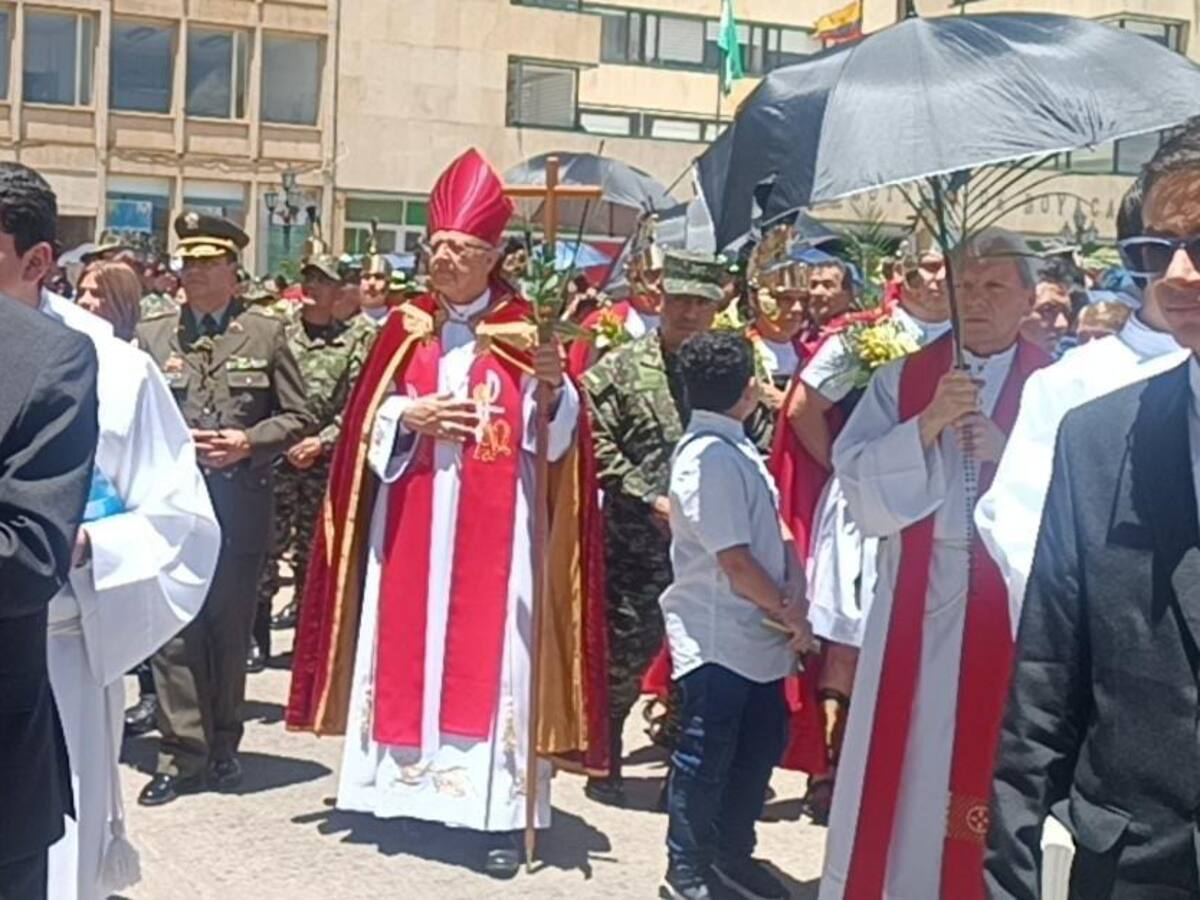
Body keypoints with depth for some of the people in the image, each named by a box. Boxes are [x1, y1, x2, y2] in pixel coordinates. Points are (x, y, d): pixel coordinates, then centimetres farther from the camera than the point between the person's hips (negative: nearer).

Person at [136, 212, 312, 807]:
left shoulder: (266, 333, 5)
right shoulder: (152, 335, 8)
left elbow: (297, 417, 4)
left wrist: (249, 442, -11)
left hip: (242, 506, 0)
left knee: (231, 630, 8)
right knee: (176, 630, -1)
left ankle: (222, 747, 21)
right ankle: (181, 752, 6)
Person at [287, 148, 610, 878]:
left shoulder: (524, 334, 0)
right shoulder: (406, 330, 8)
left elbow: (556, 436, -7)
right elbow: (365, 426, 6)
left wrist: (551, 387, -26)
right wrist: (408, 418, -12)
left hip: (495, 529, -3)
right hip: (410, 527, 3)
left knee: (489, 653, -3)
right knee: (409, 645, 7)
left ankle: (499, 810, 2)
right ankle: (405, 785, 18)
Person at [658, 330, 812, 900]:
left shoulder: (736, 449, 11)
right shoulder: (709, 457, -19)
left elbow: (773, 528, 10)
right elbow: (734, 559, -21)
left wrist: (794, 590, -7)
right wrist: (789, 614, -10)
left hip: (756, 636, 9)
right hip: (716, 639, -9)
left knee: (762, 744, 17)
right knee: (705, 758, 2)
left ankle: (732, 853, 32)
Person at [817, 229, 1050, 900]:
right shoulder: (903, 380, 6)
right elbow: (857, 480, -3)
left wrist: (1009, 453, -18)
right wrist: (927, 426, -15)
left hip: (1010, 598, -1)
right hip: (918, 596, 1)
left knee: (989, 756, 5)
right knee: (901, 756, 5)